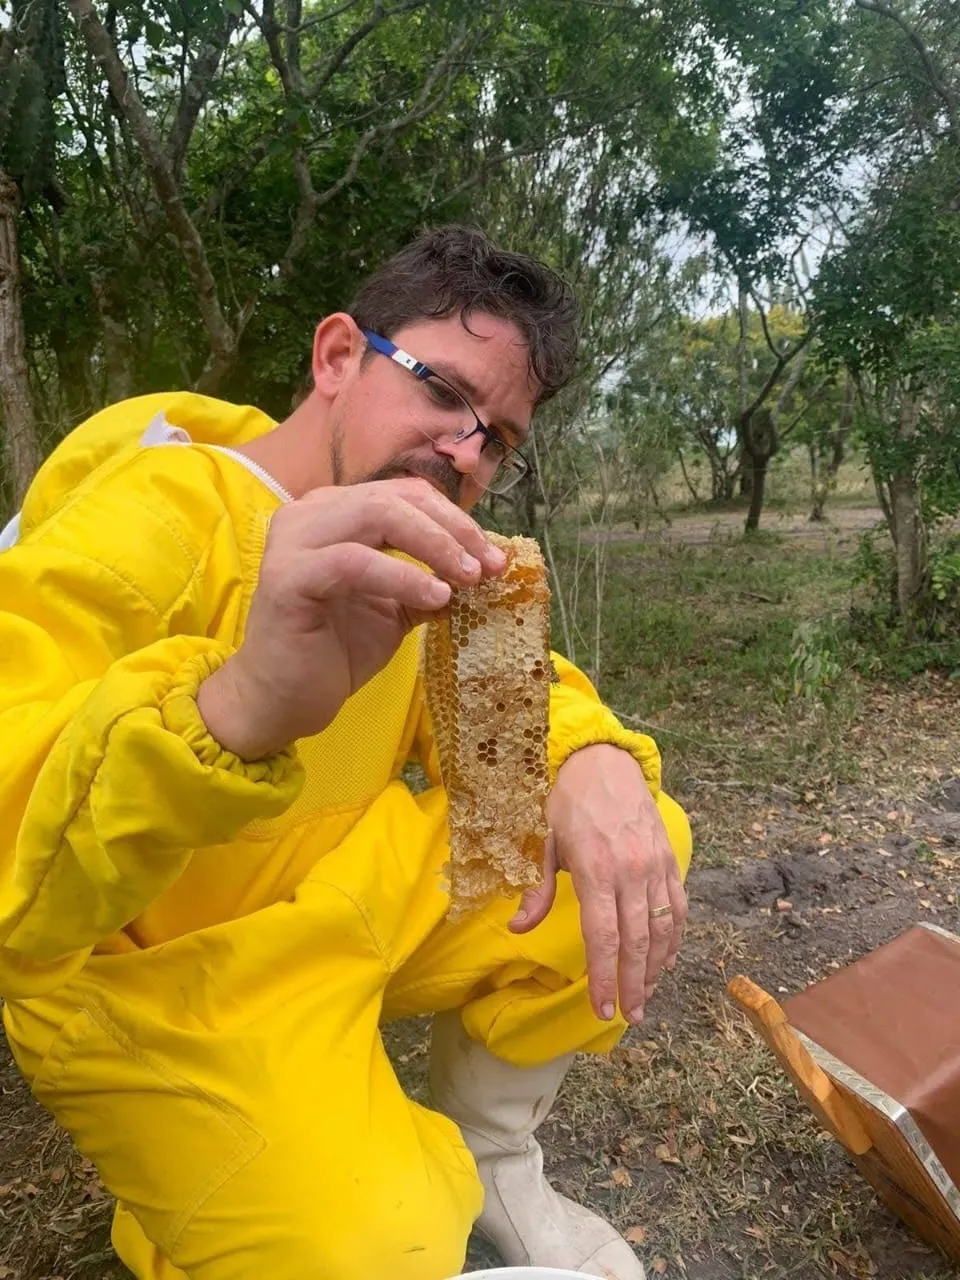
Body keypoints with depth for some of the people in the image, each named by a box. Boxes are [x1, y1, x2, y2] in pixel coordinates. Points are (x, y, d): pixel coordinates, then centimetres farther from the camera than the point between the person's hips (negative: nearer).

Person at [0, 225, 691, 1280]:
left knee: (639, 847, -4)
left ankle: (481, 1158, 15)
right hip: (151, 971, -6)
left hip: (343, 896, 7)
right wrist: (241, 708, -52)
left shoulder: (400, 539, -1)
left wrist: (593, 763, -20)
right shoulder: (152, 510, -23)